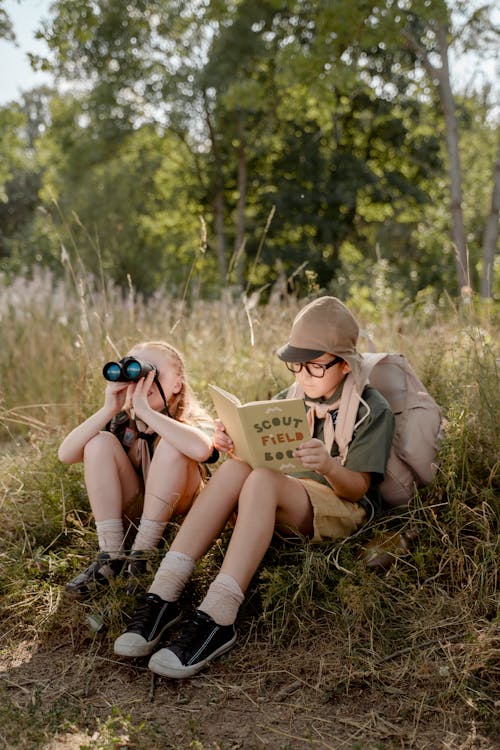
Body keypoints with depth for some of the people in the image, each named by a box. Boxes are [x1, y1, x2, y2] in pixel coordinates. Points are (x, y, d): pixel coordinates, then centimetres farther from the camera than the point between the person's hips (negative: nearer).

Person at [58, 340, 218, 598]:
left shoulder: (192, 419, -17)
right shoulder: (121, 420, -8)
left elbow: (201, 449, -45)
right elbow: (65, 454, -21)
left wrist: (144, 410, -41)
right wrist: (108, 410, -30)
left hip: (180, 505, -3)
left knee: (170, 445, -30)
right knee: (100, 442, -20)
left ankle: (140, 556, -24)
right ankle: (111, 556, -21)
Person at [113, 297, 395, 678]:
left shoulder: (373, 410, -2)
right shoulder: (294, 397, 15)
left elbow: (358, 488, -8)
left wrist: (328, 466, -30)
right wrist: (235, 443, -13)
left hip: (343, 510, -5)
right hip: (280, 506, 5)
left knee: (261, 480, -34)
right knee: (235, 467, -28)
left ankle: (216, 618, -46)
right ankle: (161, 596, -37)